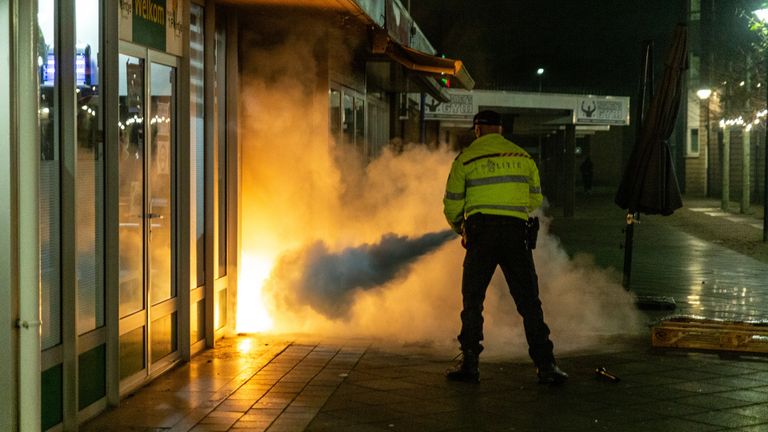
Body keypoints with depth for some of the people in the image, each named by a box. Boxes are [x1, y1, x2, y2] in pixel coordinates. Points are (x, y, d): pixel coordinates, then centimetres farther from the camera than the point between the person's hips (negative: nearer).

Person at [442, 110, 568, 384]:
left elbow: (452, 206, 4)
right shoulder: (523, 157, 12)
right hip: (516, 232, 2)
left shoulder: (466, 159, 3)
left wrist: (459, 228, 24)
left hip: (481, 231, -2)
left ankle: (469, 364, 5)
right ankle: (545, 365, 2)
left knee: (472, 300, 8)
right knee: (529, 301, 5)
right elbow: (536, 199, 20)